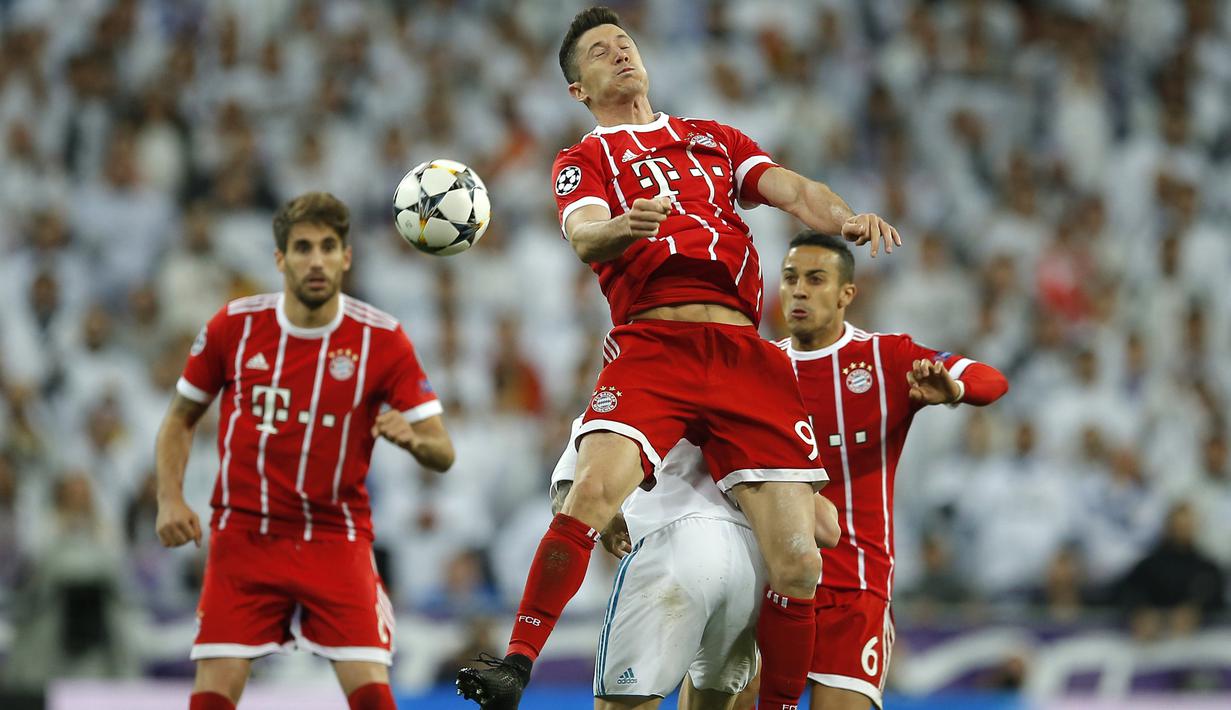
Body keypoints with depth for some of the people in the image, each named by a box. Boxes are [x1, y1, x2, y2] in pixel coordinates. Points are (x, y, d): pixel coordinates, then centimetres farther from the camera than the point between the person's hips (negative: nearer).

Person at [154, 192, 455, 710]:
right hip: (243, 535, 1)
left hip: (336, 539, -1)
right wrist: (170, 499, -5)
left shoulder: (382, 340, -8)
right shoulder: (234, 326, -4)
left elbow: (442, 453, -7)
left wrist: (412, 437, -30)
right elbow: (180, 419, 10)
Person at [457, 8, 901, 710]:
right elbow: (585, 236, -3)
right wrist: (626, 226, -27)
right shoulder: (584, 161, 18)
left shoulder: (714, 139, 28)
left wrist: (844, 218, -8)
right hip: (652, 346, -3)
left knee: (797, 565, -9)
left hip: (745, 356, 3)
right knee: (591, 493, -30)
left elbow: (794, 190, 15)